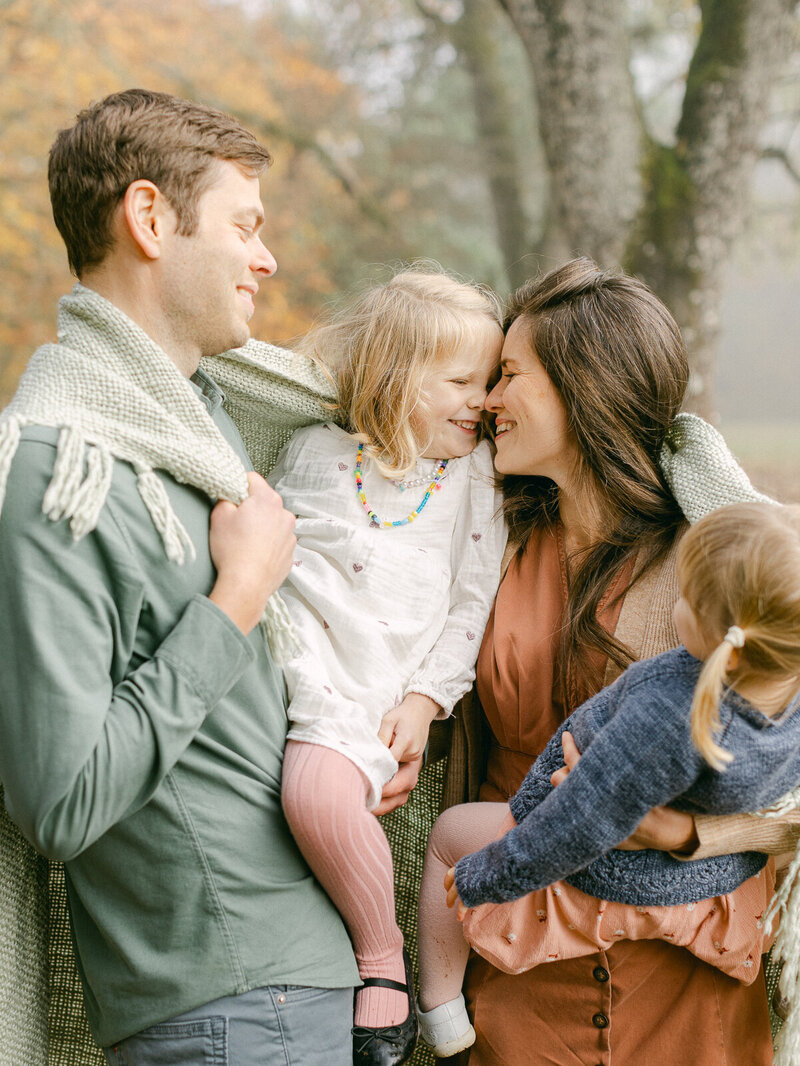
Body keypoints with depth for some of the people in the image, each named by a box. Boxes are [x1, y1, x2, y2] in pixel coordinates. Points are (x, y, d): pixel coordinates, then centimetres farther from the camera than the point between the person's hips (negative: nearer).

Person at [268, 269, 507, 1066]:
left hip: (375, 684, -3)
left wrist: (425, 698, -1)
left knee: (320, 796, -32)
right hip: (286, 660, 3)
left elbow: (474, 598, 8)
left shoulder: (471, 469, 11)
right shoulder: (314, 452, 11)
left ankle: (382, 953, -7)